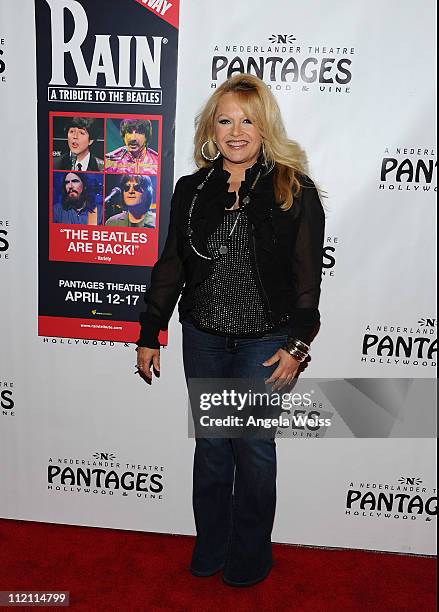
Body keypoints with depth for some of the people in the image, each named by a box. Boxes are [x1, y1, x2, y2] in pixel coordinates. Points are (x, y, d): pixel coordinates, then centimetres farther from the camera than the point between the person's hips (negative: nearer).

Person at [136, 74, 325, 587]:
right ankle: (209, 549, 37)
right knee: (210, 444, 15)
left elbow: (307, 277, -5)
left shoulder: (295, 192, -5)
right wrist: (149, 334, 7)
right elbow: (170, 266, 7)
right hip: (202, 338, 3)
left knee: (253, 447, 8)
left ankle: (250, 557, 33)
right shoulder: (191, 190, 4)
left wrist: (296, 345, -11)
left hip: (264, 342, -3)